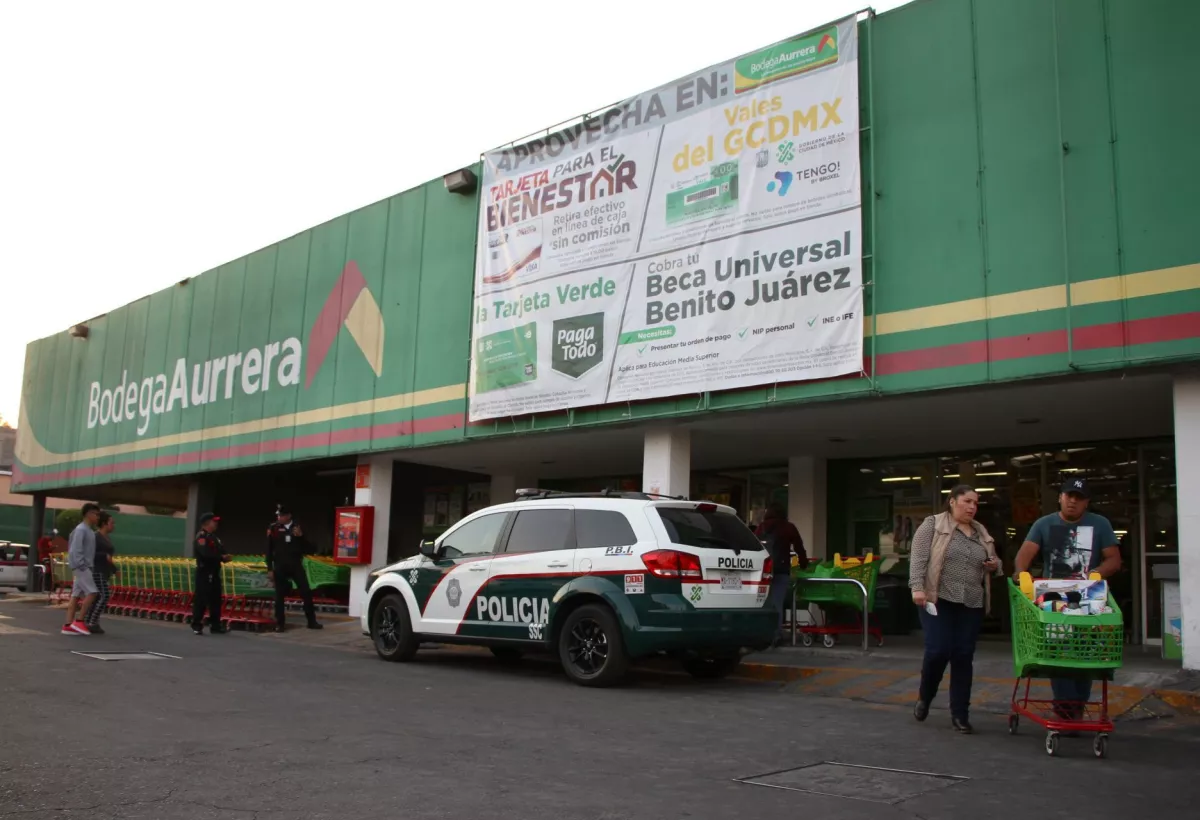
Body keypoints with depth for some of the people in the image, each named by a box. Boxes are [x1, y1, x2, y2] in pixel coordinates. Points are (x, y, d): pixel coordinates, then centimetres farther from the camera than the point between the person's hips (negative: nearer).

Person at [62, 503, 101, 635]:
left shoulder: (89, 531, 18)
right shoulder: (80, 529, -11)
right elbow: (75, 549, -18)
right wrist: (81, 565, -21)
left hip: (85, 567, 9)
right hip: (81, 567, -9)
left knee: (76, 596, 4)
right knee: (92, 593, -13)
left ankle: (68, 625, 2)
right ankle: (79, 621, -8)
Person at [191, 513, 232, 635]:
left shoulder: (214, 537, 19)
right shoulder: (201, 537, -11)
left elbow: (220, 551, 17)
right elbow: (206, 553, -24)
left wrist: (225, 557, -6)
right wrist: (222, 557, -17)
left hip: (214, 573, 9)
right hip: (204, 573, -9)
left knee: (215, 599, 10)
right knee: (201, 600, -7)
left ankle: (215, 625, 16)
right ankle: (196, 626, -2)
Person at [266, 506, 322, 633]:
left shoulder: (298, 526, 3)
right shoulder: (274, 528, -1)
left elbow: (306, 546, 6)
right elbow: (269, 550, 1)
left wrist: (300, 536, -13)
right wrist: (270, 569, -3)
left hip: (296, 565, 1)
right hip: (280, 566, -1)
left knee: (306, 592, -1)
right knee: (279, 595, 2)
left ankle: (311, 621, 8)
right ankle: (280, 623, 10)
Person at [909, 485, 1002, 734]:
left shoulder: (982, 532, 15)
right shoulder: (932, 525, -2)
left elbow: (992, 564, 23)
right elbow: (918, 558, -9)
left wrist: (995, 566, 1)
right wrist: (917, 588, -19)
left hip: (971, 604, 5)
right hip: (938, 600, -5)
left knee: (963, 657, 3)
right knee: (938, 651, -12)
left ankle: (960, 714, 11)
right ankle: (924, 697, 14)